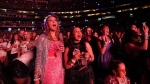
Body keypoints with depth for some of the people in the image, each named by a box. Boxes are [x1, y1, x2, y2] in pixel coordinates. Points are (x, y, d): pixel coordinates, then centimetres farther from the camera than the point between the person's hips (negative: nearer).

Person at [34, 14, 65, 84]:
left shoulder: (60, 38, 12)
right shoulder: (43, 38, -3)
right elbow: (39, 57, -7)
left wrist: (61, 52, -2)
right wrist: (36, 77, -10)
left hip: (60, 70, 5)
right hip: (48, 70, -5)